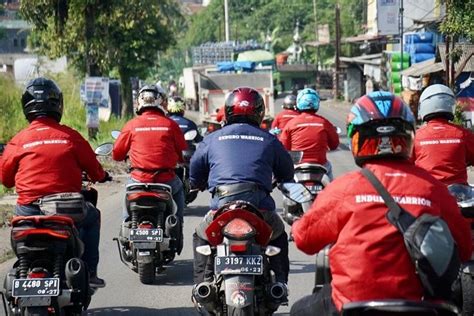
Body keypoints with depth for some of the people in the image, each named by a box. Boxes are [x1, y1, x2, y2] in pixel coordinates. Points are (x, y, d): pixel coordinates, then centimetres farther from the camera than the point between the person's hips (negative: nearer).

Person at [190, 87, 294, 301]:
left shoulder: (212, 139, 15)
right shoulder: (269, 141, 14)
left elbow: (195, 173, 23)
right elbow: (287, 172, 25)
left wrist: (198, 186, 46)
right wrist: (279, 183, 48)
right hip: (260, 203, 0)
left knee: (201, 237, 27)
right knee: (278, 236, 29)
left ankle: (201, 284, 17)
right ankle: (280, 283, 23)